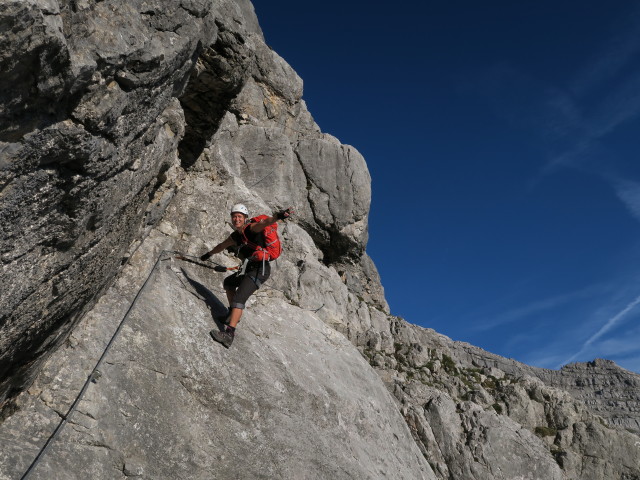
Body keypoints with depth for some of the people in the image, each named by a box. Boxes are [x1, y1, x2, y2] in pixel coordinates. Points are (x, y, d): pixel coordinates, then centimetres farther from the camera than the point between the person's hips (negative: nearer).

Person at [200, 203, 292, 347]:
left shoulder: (251, 228, -10)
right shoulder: (236, 236, 15)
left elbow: (265, 222, -32)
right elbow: (222, 246, 34)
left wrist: (278, 216, -53)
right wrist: (209, 254, 51)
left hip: (260, 269, -10)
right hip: (249, 269, 10)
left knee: (239, 298, -21)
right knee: (228, 283, 28)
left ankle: (229, 334, -28)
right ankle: (233, 314, 36)